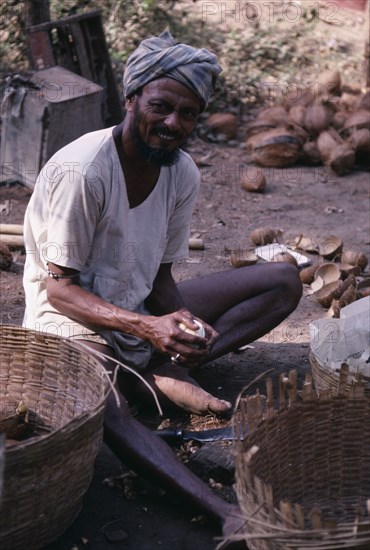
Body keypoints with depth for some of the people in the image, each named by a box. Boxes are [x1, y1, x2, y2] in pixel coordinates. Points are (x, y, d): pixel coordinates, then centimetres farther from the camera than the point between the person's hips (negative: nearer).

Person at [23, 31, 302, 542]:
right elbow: (60, 288, -20)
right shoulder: (82, 171, -23)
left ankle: (166, 373, -18)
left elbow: (160, 276, 2)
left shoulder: (184, 174, -4)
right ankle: (228, 514, -48)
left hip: (143, 308, 7)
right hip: (74, 314, -7)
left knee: (284, 281, -4)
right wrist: (146, 328, -34)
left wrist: (187, 323, -21)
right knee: (105, 406, -41)